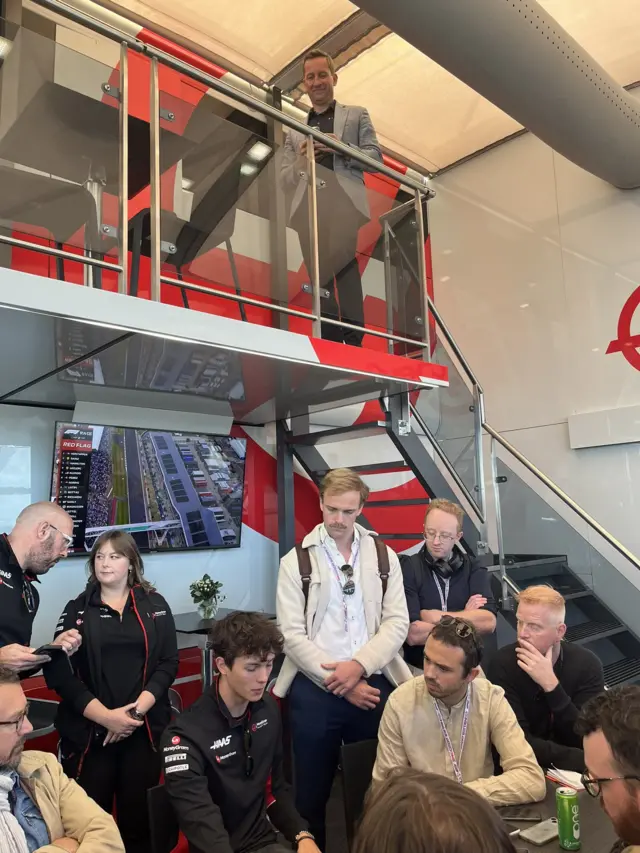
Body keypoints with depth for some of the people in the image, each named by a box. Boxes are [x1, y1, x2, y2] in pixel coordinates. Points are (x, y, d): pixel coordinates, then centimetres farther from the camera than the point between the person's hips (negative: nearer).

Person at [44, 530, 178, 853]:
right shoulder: (77, 610, 4)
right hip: (89, 731, 0)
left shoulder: (155, 606, 4)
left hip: (144, 729, 0)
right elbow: (59, 672, -4)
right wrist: (106, 716, -14)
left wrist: (136, 711, -13)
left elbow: (168, 663, 0)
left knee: (138, 813, 8)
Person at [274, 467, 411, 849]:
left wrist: (359, 666, -15)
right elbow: (292, 634, -7)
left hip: (373, 684, 1)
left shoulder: (384, 556, 3)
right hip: (315, 688, -1)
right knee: (313, 790, 12)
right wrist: (338, 681, -12)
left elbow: (397, 622, -2)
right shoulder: (297, 561, -2)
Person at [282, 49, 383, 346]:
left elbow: (376, 157, 8)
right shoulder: (294, 130, 25)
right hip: (310, 212, 3)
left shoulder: (357, 115, 21)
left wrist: (342, 148, -7)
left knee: (349, 279, -13)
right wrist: (302, 159, -2)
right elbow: (286, 179, 18)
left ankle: (355, 340, -13)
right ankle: (331, 344, -2)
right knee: (320, 281, -3)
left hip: (346, 207, -2)